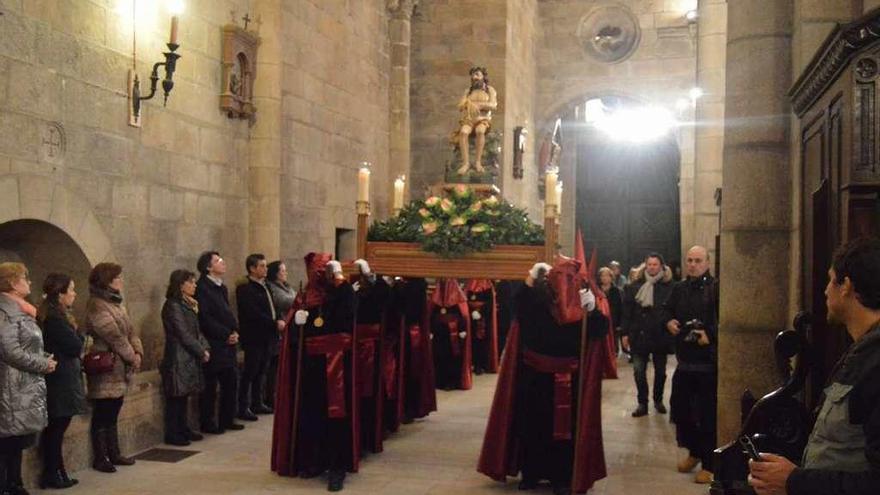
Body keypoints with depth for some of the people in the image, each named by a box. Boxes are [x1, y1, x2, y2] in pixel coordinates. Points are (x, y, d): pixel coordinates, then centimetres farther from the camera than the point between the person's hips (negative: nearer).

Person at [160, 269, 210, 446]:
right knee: (176, 398, -2)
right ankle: (172, 434, 5)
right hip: (178, 359, -8)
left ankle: (183, 430, 21)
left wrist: (205, 348, 0)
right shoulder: (173, 306, -13)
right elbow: (183, 334, -16)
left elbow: (196, 331, 15)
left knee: (184, 395, 13)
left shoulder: (188, 304, 15)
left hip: (189, 358, 8)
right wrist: (201, 352, -11)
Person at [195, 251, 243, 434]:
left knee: (230, 382, 11)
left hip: (227, 344, 8)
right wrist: (226, 334, -14)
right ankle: (207, 423, 11)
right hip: (212, 345, -8)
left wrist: (235, 332, 2)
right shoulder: (202, 288, -12)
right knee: (210, 386, 1)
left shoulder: (222, 287, 16)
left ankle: (227, 420, 21)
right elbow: (205, 318, -17)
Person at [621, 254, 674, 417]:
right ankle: (642, 403, 11)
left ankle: (658, 400, 31)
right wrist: (625, 333, -1)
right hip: (639, 335, 1)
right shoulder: (635, 286, 1)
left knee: (660, 371, 13)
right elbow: (627, 311, 2)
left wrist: (671, 330, -10)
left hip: (660, 335, -1)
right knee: (639, 371, 0)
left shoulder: (668, 286, -4)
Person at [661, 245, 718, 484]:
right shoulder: (679, 288, 11)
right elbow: (666, 310, 19)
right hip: (684, 359, 6)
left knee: (707, 412, 0)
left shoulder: (716, 287, -8)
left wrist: (711, 334, -28)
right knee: (679, 406, 12)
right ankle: (694, 451, 33)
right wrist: (668, 322, -2)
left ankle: (709, 463, 13)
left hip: (708, 361, -6)